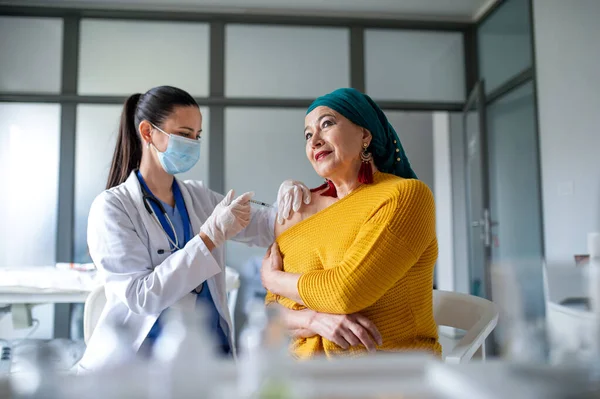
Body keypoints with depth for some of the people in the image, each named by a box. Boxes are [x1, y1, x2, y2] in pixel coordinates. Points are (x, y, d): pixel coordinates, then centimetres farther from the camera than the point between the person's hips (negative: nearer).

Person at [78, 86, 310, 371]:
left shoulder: (200, 197, 11)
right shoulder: (112, 206, -6)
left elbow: (262, 227, 12)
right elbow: (142, 296, -16)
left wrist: (287, 201, -10)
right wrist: (211, 236, -20)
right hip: (141, 355, -3)